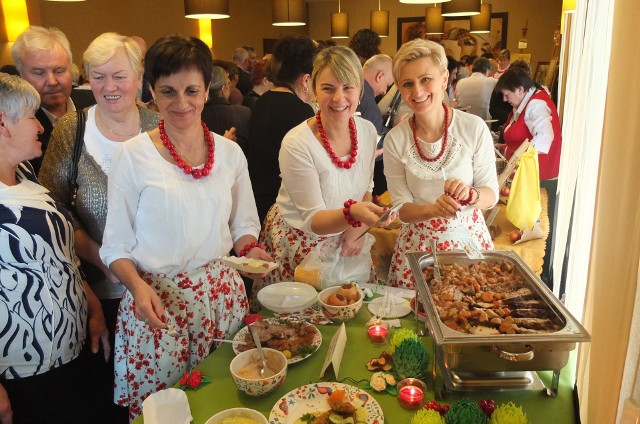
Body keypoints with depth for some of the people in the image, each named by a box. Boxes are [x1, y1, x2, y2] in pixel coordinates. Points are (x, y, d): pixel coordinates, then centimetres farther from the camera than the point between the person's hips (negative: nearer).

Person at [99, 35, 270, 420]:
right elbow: (116, 246, -2)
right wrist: (138, 286, -19)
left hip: (224, 295, 3)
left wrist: (250, 250, -7)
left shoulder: (230, 152, 2)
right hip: (158, 302, -2)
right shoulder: (133, 155, -7)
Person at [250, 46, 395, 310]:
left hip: (346, 241, 5)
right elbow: (313, 220, -22)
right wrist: (353, 213, -41)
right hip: (301, 245, -5)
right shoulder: (297, 144, -25)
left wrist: (358, 228, -9)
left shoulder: (367, 130, -7)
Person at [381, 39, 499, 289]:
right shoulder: (395, 140, -8)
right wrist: (434, 209, -24)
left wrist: (469, 195, -24)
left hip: (468, 238, 0)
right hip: (418, 243, 0)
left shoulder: (474, 128, -10)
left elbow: (491, 194, -3)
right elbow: (401, 209, -5)